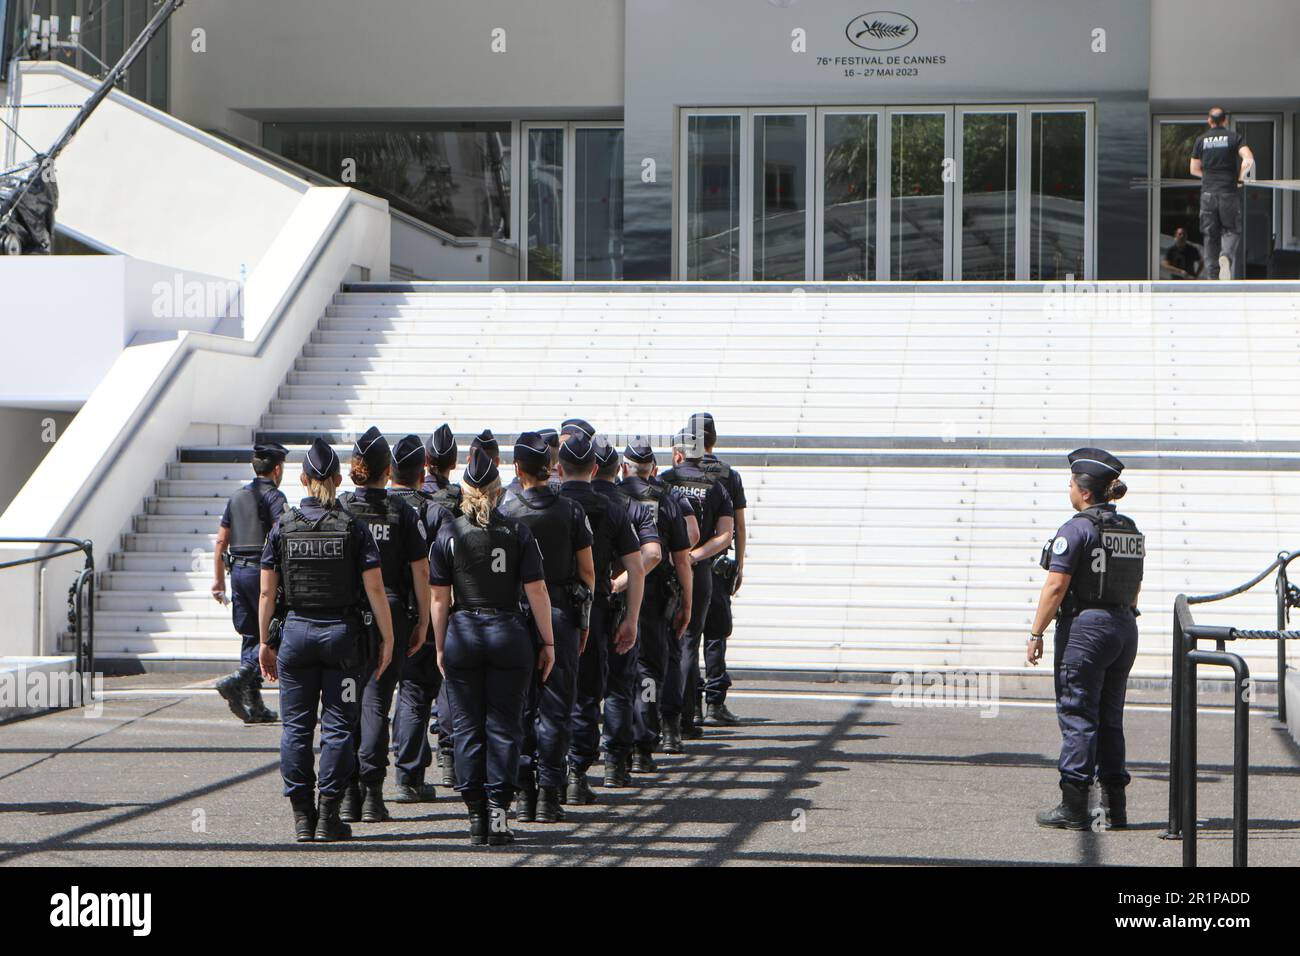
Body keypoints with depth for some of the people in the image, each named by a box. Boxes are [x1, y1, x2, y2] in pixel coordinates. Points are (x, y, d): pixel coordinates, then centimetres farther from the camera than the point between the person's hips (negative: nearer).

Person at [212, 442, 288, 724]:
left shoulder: (237, 497, 15)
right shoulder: (274, 496, -7)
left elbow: (221, 540, 15)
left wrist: (219, 579, 18)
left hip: (238, 571, 7)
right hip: (263, 571, -7)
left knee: (250, 636, 10)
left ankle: (254, 706, 8)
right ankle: (238, 680, -20)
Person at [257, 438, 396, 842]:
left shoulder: (283, 526, 0)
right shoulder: (353, 527, -5)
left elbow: (267, 592, 2)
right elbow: (374, 589, -7)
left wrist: (265, 642, 10)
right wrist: (387, 639, -1)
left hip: (296, 631, 1)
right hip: (342, 632, -1)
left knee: (295, 728, 7)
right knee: (337, 727, 3)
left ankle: (302, 816, 8)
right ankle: (328, 816, 2)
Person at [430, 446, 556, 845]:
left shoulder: (448, 533, 0)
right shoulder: (517, 531, -2)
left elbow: (440, 598, 0)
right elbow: (536, 591, -4)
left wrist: (440, 647, 8)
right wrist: (548, 642, 3)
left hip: (462, 635, 0)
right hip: (509, 634, 0)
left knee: (468, 729, 6)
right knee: (503, 727, 4)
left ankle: (476, 817, 6)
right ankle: (498, 814, -3)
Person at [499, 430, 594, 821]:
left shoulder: (504, 513, -5)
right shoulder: (570, 511, -1)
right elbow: (588, 574, 1)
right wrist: (584, 620, 10)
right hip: (562, 614, 0)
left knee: (519, 706, 8)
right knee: (555, 708, 5)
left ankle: (523, 792, 6)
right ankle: (548, 793, 2)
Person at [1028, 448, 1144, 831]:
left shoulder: (1077, 529, -12)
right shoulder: (1131, 530, 11)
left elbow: (1056, 586, -15)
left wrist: (1036, 633, -10)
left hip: (1084, 627, -7)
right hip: (1124, 628, 7)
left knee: (1077, 717, -3)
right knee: (1110, 720, 13)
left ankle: (1074, 808, -4)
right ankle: (1115, 807, 13)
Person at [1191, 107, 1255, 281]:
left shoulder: (1201, 139, 6)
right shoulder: (1234, 137, -1)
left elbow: (1194, 170, 11)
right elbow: (1249, 160, -15)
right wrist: (1240, 178, -1)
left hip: (1208, 192, 2)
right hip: (1229, 192, -2)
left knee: (1210, 234, 9)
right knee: (1231, 230, 7)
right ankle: (1226, 256, -21)